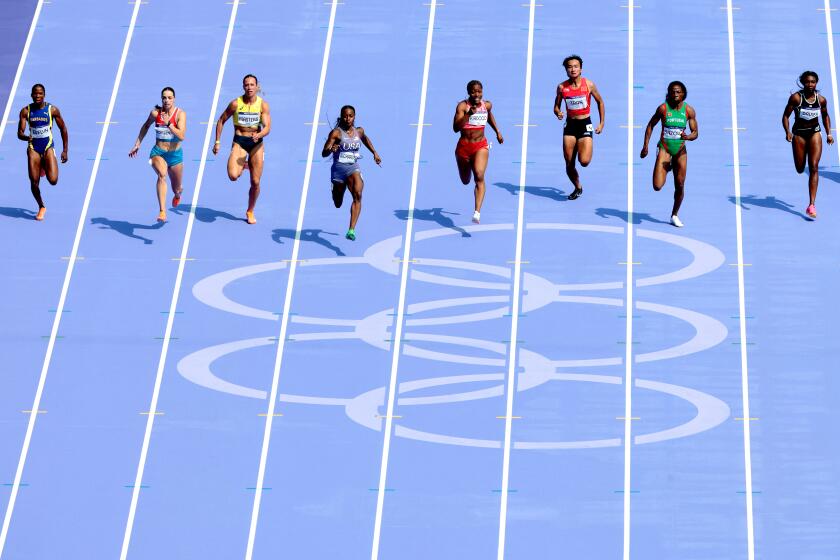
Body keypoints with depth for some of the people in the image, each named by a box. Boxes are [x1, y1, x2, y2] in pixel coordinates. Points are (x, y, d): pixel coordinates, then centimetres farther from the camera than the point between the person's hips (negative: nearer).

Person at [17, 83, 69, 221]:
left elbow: (63, 129, 2)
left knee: (53, 180, -16)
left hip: (48, 147, -1)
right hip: (33, 148, 1)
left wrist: (65, 151, 0)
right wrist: (26, 137, -32)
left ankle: (45, 167, 22)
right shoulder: (26, 111, -6)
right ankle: (41, 207, 24)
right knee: (34, 182, -3)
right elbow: (20, 133, -7)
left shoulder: (52, 110, -8)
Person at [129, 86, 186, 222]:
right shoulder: (155, 113, -4)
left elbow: (181, 136, -22)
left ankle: (178, 193, 57)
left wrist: (168, 124, -29)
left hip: (175, 154, 0)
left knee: (176, 189, 15)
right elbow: (145, 126, 17)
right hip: (158, 152, 0)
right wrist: (137, 144, 16)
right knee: (162, 175, -33)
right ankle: (162, 212, -41)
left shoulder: (180, 114, -10)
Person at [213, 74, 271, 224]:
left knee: (255, 182, 3)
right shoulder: (235, 104, -6)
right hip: (239, 142, -1)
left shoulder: (263, 105, -6)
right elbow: (221, 121, 5)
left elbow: (267, 127, -12)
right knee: (233, 176, -24)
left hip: (256, 143, 1)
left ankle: (250, 212, 26)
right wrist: (217, 141, 1)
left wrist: (259, 135, -34)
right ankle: (242, 166, 14)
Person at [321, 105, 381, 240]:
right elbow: (324, 153, -13)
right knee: (338, 204, 15)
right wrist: (331, 150, -34)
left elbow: (365, 138, 31)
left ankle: (351, 230, -35)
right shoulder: (336, 133, -9)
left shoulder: (359, 131, 5)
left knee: (358, 194, -27)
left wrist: (374, 153, 28)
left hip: (354, 168, 2)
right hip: (339, 168, -2)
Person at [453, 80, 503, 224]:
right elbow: (456, 128, -23)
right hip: (463, 146, 0)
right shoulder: (462, 106, -12)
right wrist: (468, 115, -35)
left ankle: (477, 212, -33)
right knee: (465, 181, 19)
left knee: (479, 176, -24)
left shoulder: (487, 105, 0)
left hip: (480, 146, 0)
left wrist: (497, 132, 27)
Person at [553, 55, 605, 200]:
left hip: (585, 124, -2)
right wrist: (558, 113, -15)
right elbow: (556, 106, 9)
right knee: (569, 164, 2)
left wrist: (601, 123, 6)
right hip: (570, 125, 2)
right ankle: (577, 188, 27)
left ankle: (586, 152, 20)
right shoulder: (562, 87, -2)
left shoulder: (589, 84, -6)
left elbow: (600, 102, 8)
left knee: (584, 161, -18)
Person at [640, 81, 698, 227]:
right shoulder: (663, 108, -10)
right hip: (664, 148, -2)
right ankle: (667, 167, 23)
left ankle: (675, 215, 28)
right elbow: (650, 125, 1)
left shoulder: (689, 110, -5)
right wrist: (645, 146, -4)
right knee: (657, 186, -13)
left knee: (680, 186, 5)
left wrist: (687, 137, -24)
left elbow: (695, 132, 0)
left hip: (680, 150, 2)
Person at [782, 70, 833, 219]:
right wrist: (787, 132, -25)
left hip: (814, 134, 1)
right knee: (800, 169, 7)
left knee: (814, 167, -12)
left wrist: (829, 134, 2)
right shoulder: (796, 98, -16)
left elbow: (825, 116, 10)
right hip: (799, 134, -1)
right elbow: (785, 116, -11)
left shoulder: (821, 99, -8)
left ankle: (812, 205, -15)